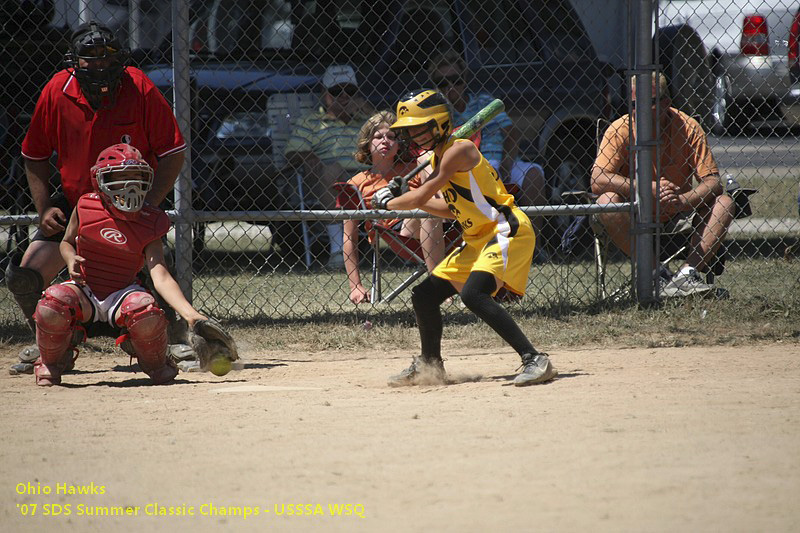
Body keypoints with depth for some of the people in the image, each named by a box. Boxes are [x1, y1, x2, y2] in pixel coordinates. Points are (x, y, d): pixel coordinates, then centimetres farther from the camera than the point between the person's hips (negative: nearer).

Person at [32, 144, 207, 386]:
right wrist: (70, 259, -12)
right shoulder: (86, 207, -6)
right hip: (84, 291, 1)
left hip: (122, 293, -1)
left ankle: (157, 366, 2)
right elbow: (67, 242, 14)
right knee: (51, 308, -33)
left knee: (146, 314, -36)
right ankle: (51, 364, 3)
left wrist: (190, 314, -34)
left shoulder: (149, 223, -10)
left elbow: (161, 277, -19)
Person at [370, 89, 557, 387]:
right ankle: (429, 366, 32)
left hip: (506, 231, -10)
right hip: (478, 240, 10)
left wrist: (387, 203, 3)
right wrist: (404, 198, 18)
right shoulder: (438, 159, 13)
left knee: (473, 294, -31)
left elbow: (421, 197, -15)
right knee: (424, 296, 12)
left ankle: (534, 360, -32)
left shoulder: (459, 150, -16)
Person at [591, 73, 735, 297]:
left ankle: (687, 273, -32)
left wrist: (681, 201, -37)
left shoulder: (687, 127, -11)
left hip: (678, 212, 1)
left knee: (724, 203, -20)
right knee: (607, 201, -30)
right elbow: (597, 181, -23)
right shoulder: (621, 130, -13)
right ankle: (657, 275, -29)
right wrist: (650, 188, -33)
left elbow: (713, 182, -15)